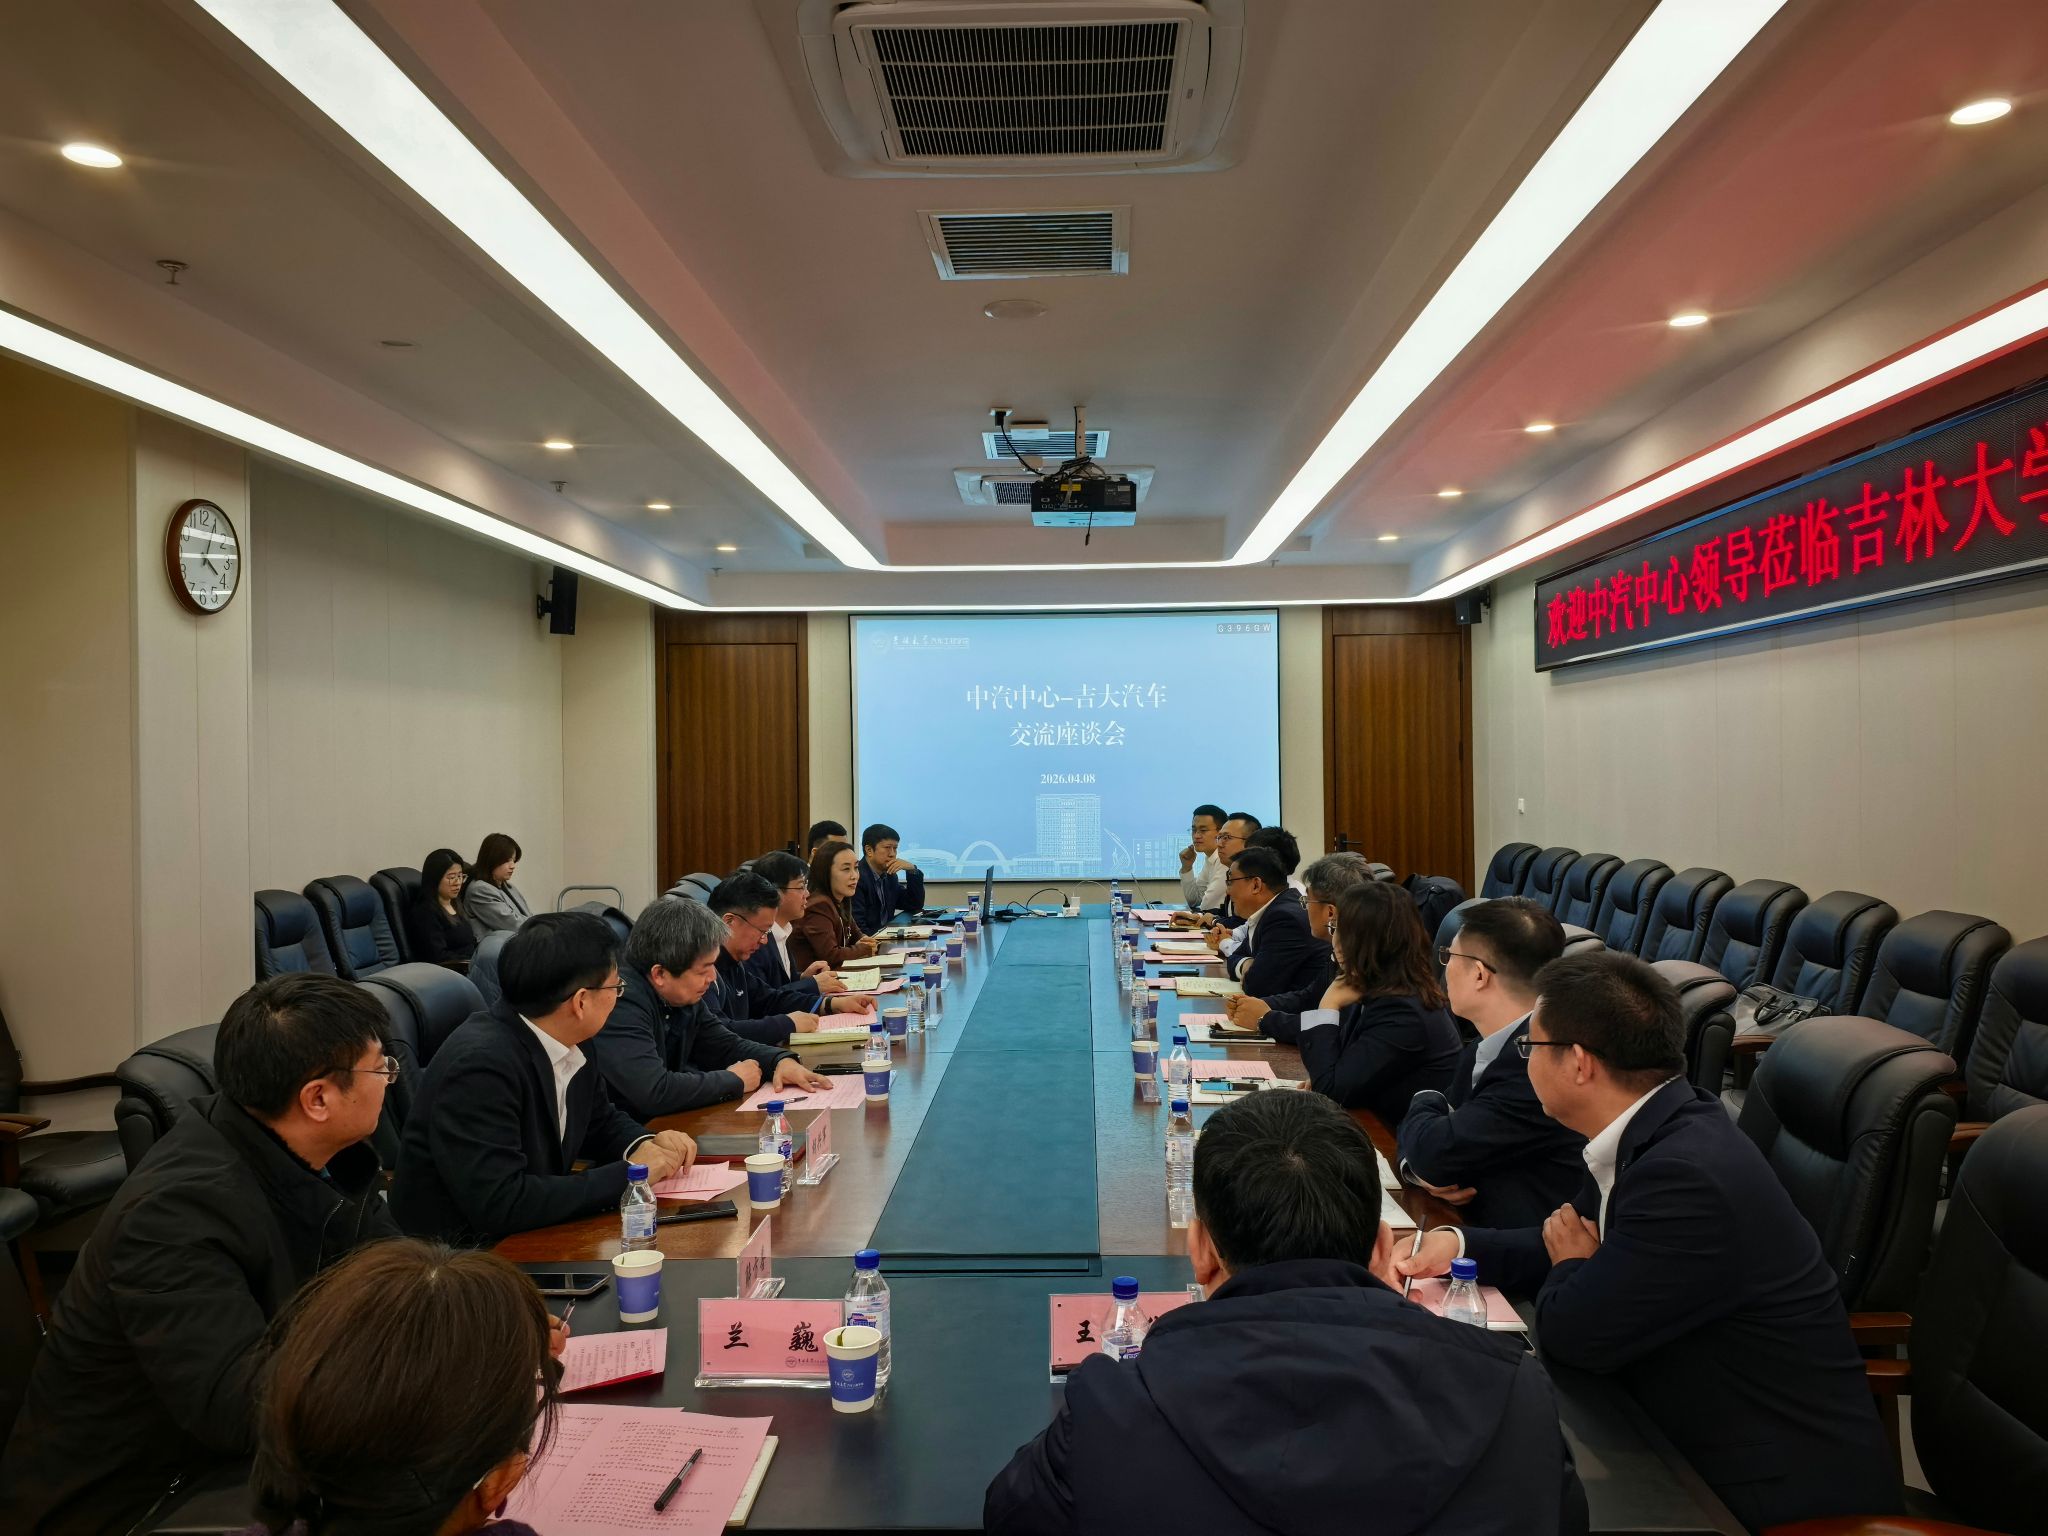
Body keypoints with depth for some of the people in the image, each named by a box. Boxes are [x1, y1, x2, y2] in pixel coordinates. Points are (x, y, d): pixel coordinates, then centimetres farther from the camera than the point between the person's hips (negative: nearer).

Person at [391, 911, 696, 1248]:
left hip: (530, 1240, 8)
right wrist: (627, 1175, -22)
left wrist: (647, 1144, -6)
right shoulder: (481, 1065, -25)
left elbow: (603, 1122, 15)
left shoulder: (565, 1044, -2)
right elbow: (499, 1204, -29)